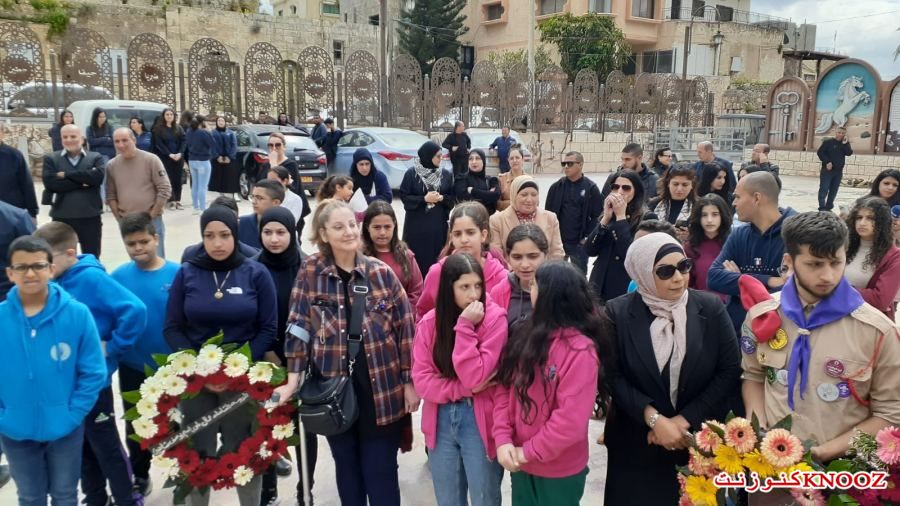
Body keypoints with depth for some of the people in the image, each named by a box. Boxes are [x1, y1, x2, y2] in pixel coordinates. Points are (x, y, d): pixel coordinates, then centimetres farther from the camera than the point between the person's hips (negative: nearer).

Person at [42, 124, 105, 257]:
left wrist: (66, 175, -11)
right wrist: (82, 182, -12)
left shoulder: (96, 158, 5)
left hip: (90, 217, 0)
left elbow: (97, 176, -15)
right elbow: (50, 183, -10)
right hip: (62, 218, 0)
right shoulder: (51, 159, 6)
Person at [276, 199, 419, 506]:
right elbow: (299, 325, -3)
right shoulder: (311, 271, -4)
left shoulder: (381, 272, -4)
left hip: (381, 388, 0)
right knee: (347, 469, 16)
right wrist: (293, 379, -8)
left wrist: (409, 381, -2)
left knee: (381, 471, 7)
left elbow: (406, 327, -1)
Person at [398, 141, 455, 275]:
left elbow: (452, 198, 8)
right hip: (416, 223, -2)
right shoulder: (411, 173, -4)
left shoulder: (446, 174, 5)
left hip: (438, 223, 3)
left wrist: (442, 198, -12)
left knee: (436, 258, 2)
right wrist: (424, 199, -14)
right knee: (417, 257, -2)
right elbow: (404, 196, -4)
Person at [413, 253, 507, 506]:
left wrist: (464, 326, -24)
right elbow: (421, 380, -6)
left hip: (479, 421, -3)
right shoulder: (429, 321, -3)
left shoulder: (495, 318, -13)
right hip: (440, 421, 3)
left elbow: (475, 377, -20)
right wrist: (466, 389, -16)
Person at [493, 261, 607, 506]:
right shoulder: (527, 334, -1)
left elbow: (571, 419, -23)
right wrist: (503, 438, -11)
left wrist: (529, 452, -16)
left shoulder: (580, 350, -20)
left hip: (559, 469, -5)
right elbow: (504, 386, -1)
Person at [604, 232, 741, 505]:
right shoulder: (618, 312, -7)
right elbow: (613, 376, -9)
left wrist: (685, 419, -11)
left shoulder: (711, 307, -3)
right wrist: (655, 419, -18)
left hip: (701, 440, 1)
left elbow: (730, 370, -5)